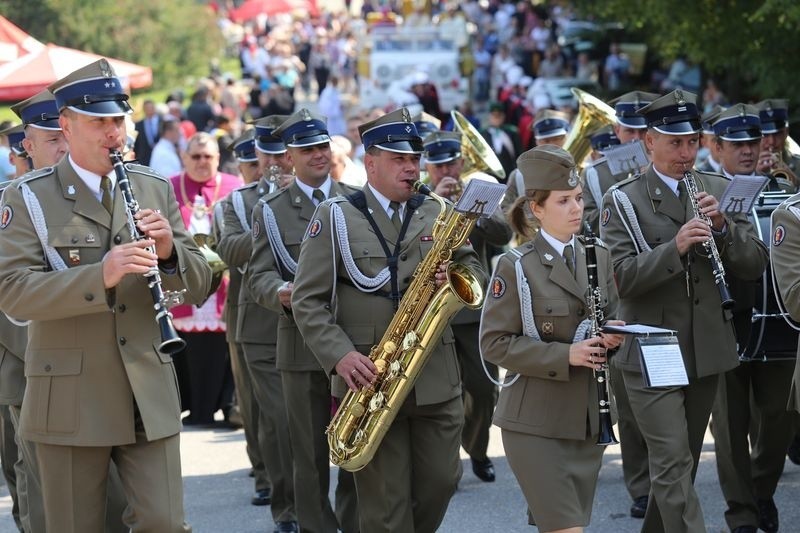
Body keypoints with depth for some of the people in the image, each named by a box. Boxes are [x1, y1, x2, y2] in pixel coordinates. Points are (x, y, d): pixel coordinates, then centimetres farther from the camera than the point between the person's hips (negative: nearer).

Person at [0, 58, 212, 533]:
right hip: (70, 401, -3)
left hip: (149, 398, 3)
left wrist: (170, 250, -14)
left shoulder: (155, 189, 10)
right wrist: (100, 276, -28)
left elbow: (198, 286, 9)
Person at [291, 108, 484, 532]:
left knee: (440, 482, 8)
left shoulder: (437, 214, 11)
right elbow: (307, 301, -5)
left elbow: (472, 268, 13)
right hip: (369, 379, -4)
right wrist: (339, 356, -19)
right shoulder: (335, 217, -1)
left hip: (437, 380, 4)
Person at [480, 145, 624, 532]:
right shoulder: (516, 267, -8)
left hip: (588, 419, 6)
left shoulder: (600, 259, 9)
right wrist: (565, 356, -19)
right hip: (536, 423, -6)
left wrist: (613, 336, -6)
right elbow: (495, 343, -11)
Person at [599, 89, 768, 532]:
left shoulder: (719, 190, 8)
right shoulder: (623, 200, -5)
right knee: (673, 463, -11)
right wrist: (674, 247, -29)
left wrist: (722, 226, -14)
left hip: (707, 350, 5)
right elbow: (620, 276, -16)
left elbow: (754, 264, 4)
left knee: (681, 462, 14)